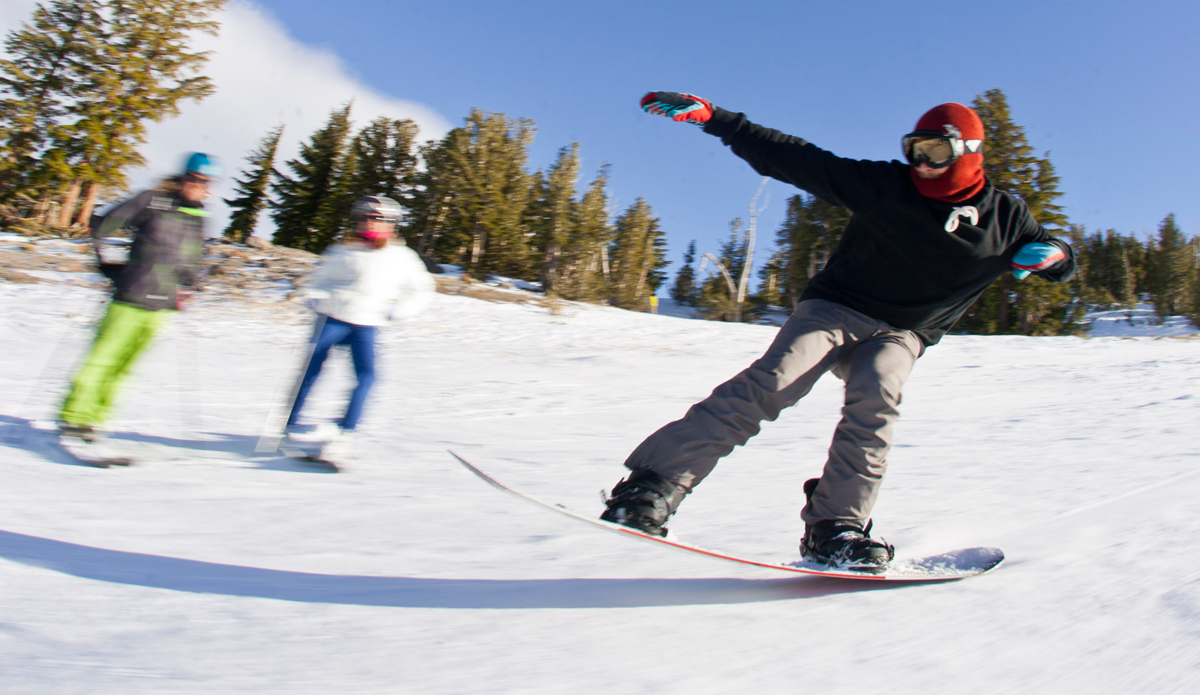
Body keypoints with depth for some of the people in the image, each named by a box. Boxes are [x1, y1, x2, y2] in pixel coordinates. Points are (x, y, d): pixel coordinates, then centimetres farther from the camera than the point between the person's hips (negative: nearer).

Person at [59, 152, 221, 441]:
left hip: (162, 305, 5)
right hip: (131, 298, -4)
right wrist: (110, 263, -2)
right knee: (104, 357, -3)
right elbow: (103, 225, 0)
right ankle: (74, 415, 8)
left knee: (126, 365, 8)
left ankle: (94, 417, 17)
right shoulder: (152, 200, -5)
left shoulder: (199, 216, 11)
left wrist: (187, 286, 16)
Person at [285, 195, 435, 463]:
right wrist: (318, 300, -8)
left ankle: (345, 432, -8)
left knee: (366, 376, -17)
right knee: (311, 371, -2)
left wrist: (397, 309, 2)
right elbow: (318, 283, 13)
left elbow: (422, 288, 15)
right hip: (333, 319, 0)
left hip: (365, 326, 1)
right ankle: (289, 424, 15)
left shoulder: (401, 257, 6)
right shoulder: (343, 253, 3)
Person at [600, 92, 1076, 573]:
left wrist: (1050, 254, -13)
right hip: (835, 308, -2)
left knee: (875, 397, -32)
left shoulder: (1004, 218, 2)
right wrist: (713, 118, -15)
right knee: (773, 382, -28)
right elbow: (794, 158, -9)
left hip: (900, 333, 3)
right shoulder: (884, 185, -8)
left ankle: (833, 530, -26)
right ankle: (652, 488, -35)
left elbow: (1062, 265, 14)